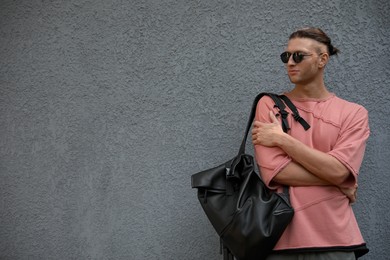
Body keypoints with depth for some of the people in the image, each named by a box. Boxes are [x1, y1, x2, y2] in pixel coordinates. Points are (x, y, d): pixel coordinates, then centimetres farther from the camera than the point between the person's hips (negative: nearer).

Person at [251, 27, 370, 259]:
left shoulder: (353, 113, 1)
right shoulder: (269, 105, 2)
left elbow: (338, 170, -13)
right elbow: (273, 170, -10)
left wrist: (282, 139, -11)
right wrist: (338, 183, -7)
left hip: (335, 240, 0)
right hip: (281, 237, 0)